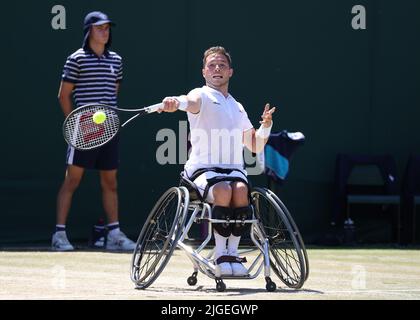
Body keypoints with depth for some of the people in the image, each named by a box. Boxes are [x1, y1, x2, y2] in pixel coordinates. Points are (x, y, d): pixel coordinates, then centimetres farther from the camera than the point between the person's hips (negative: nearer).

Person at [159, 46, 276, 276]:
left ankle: (233, 252, -25)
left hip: (234, 169, 4)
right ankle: (220, 254, -26)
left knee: (240, 190, -31)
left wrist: (266, 125, 12)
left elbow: (255, 146, 32)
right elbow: (192, 102, -20)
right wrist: (176, 102, -45)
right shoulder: (202, 96, 8)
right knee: (223, 190, -35)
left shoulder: (237, 108, 26)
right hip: (203, 169, -4)